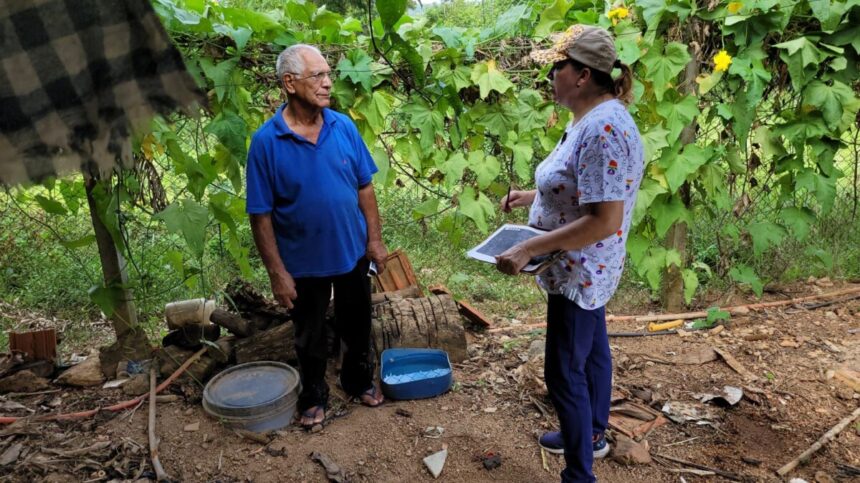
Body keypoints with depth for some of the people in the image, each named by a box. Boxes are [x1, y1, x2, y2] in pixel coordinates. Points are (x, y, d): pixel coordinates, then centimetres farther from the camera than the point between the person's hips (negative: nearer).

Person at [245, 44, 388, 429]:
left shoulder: (344, 127, -8)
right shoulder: (266, 142, -17)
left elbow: (365, 187, 1)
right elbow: (261, 214, -14)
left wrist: (375, 240, 1)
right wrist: (276, 272, -13)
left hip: (352, 252, 3)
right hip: (303, 262, -2)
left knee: (357, 325, 21)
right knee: (310, 336, 17)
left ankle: (359, 379, 46)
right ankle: (314, 396, 40)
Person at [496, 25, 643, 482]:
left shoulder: (604, 128, -28)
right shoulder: (591, 118, 5)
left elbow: (604, 220, -31)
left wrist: (528, 249, -29)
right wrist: (533, 196, 10)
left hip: (578, 272, -10)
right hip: (585, 270, 10)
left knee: (565, 373, 1)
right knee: (591, 351, 24)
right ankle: (591, 435, 44)